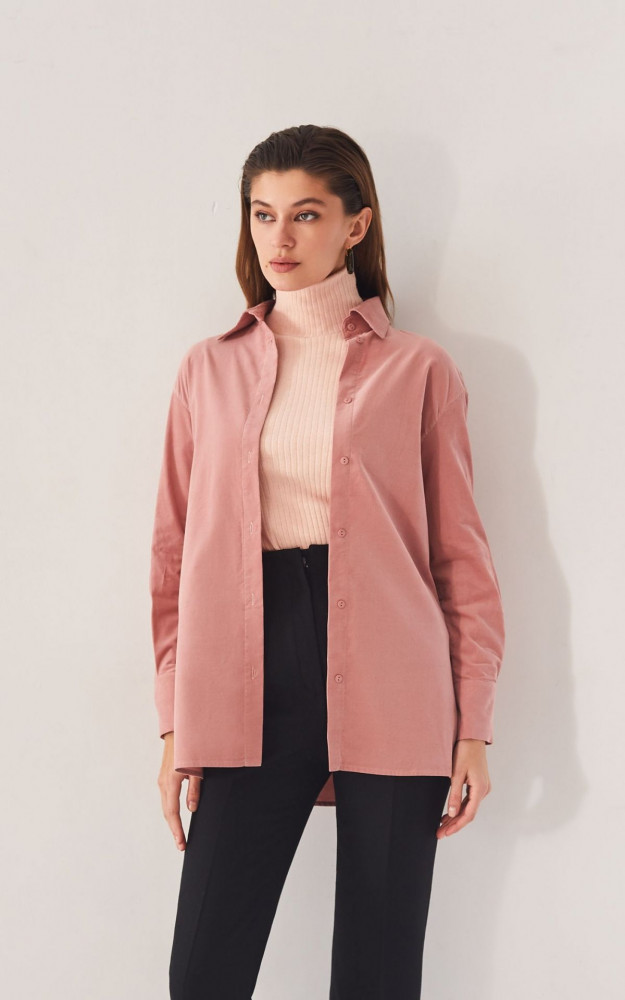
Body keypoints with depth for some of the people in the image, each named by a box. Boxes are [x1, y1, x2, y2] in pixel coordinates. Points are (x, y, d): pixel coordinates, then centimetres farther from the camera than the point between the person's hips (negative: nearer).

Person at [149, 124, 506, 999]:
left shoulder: (418, 369, 6)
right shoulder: (210, 369, 12)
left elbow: (462, 556, 5)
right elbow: (175, 551, 11)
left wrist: (473, 726, -1)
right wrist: (175, 723, 5)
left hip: (389, 690, -1)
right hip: (252, 683, 2)